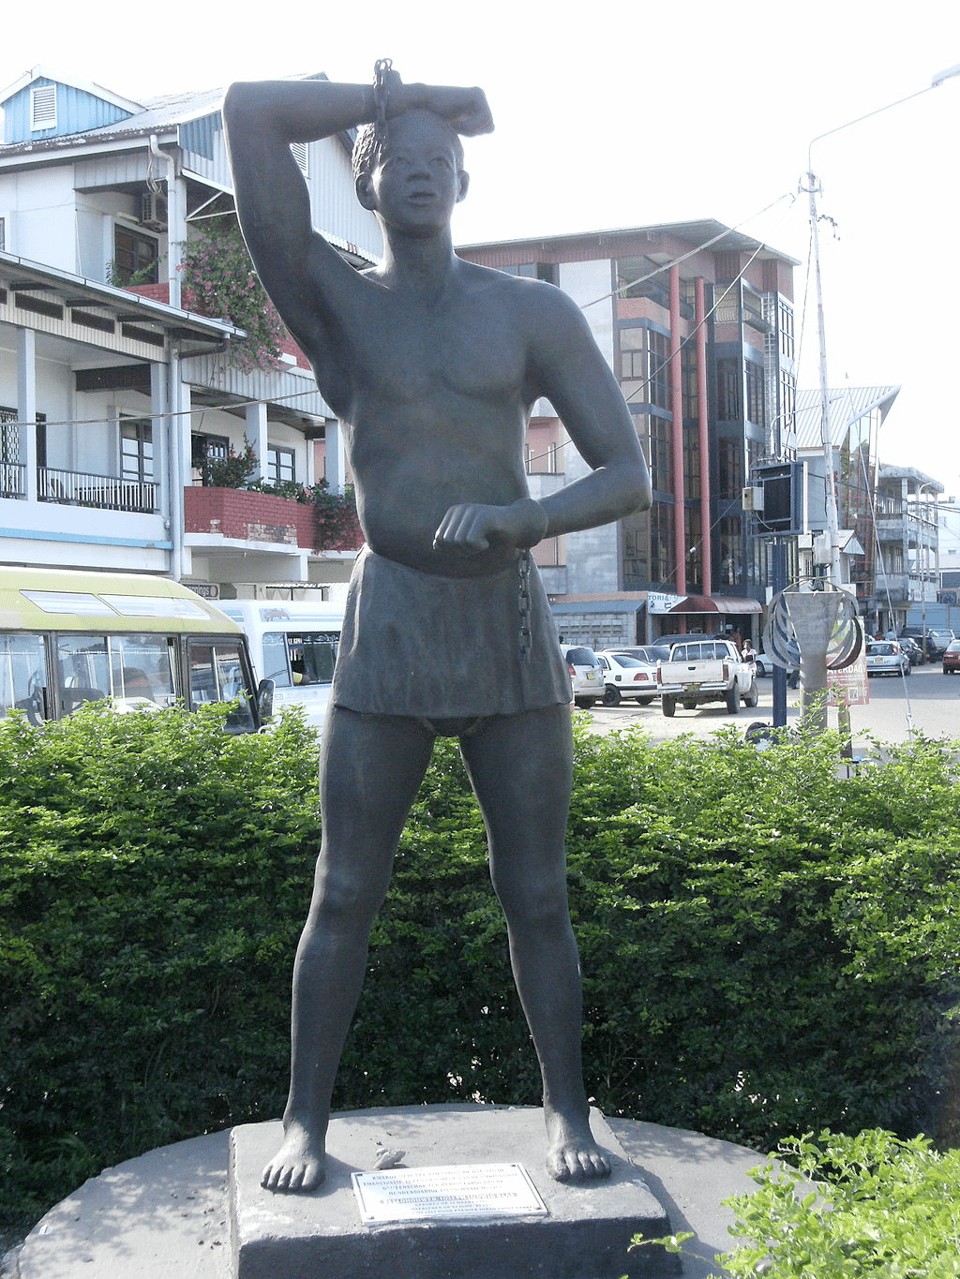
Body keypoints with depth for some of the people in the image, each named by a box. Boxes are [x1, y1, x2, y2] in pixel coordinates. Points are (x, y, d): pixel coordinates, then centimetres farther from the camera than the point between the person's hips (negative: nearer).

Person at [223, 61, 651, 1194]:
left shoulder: (535, 314, 6)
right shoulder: (335, 301, 3)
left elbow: (631, 476, 0)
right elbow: (250, 113, -7)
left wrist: (520, 519, -18)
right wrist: (399, 99, 2)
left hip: (514, 629, 1)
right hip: (386, 631, -1)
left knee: (536, 896, 7)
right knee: (344, 894, 4)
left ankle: (565, 1110, 22)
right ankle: (306, 1120, 18)